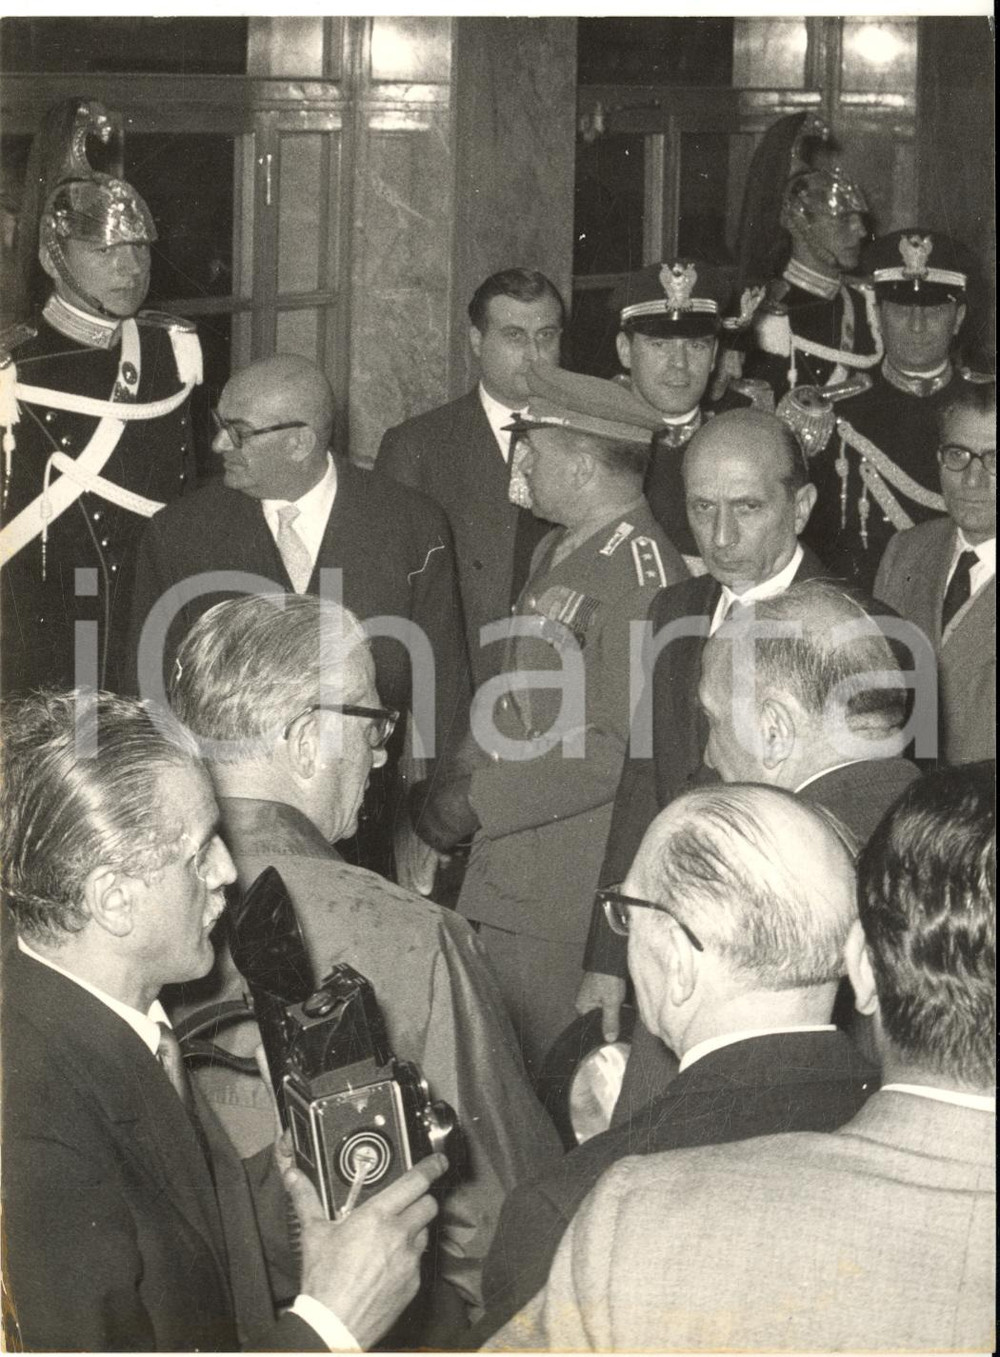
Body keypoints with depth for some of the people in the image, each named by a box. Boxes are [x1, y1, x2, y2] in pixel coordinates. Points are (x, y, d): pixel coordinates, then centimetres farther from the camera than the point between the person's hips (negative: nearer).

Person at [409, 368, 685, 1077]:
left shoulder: (642, 573, -17)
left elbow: (623, 750, -22)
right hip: (508, 880, 9)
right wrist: (452, 796, 9)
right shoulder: (559, 551, 12)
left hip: (573, 897, -9)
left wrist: (475, 801, -17)